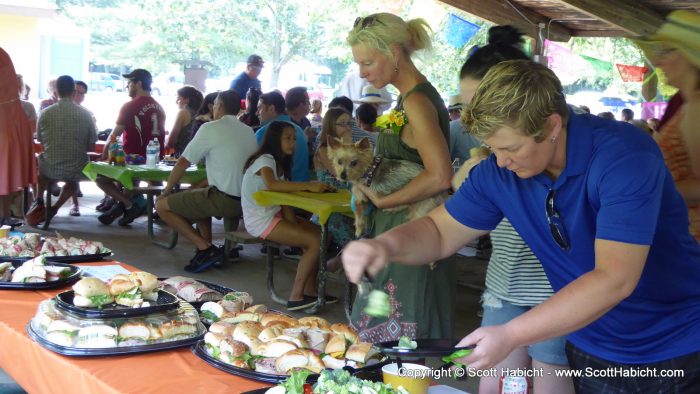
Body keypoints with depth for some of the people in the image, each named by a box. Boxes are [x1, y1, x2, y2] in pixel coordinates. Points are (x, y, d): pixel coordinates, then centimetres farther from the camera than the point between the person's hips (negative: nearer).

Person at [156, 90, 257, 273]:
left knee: (162, 205, 3)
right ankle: (207, 247, 19)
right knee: (196, 195, 33)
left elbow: (183, 162, -4)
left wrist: (166, 191, 9)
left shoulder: (211, 128, -8)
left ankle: (205, 248, -5)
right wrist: (200, 185, 25)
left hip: (224, 200, -8)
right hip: (248, 200, 8)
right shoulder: (248, 131, 13)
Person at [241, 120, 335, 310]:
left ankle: (309, 289, 6)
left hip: (274, 214, 9)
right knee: (315, 242, -15)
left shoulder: (279, 162, 14)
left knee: (319, 233, 1)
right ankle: (296, 297, -12)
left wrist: (292, 222, -8)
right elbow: (271, 184, -36)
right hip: (260, 220, -9)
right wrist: (308, 186, -38)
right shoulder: (265, 159, -15)